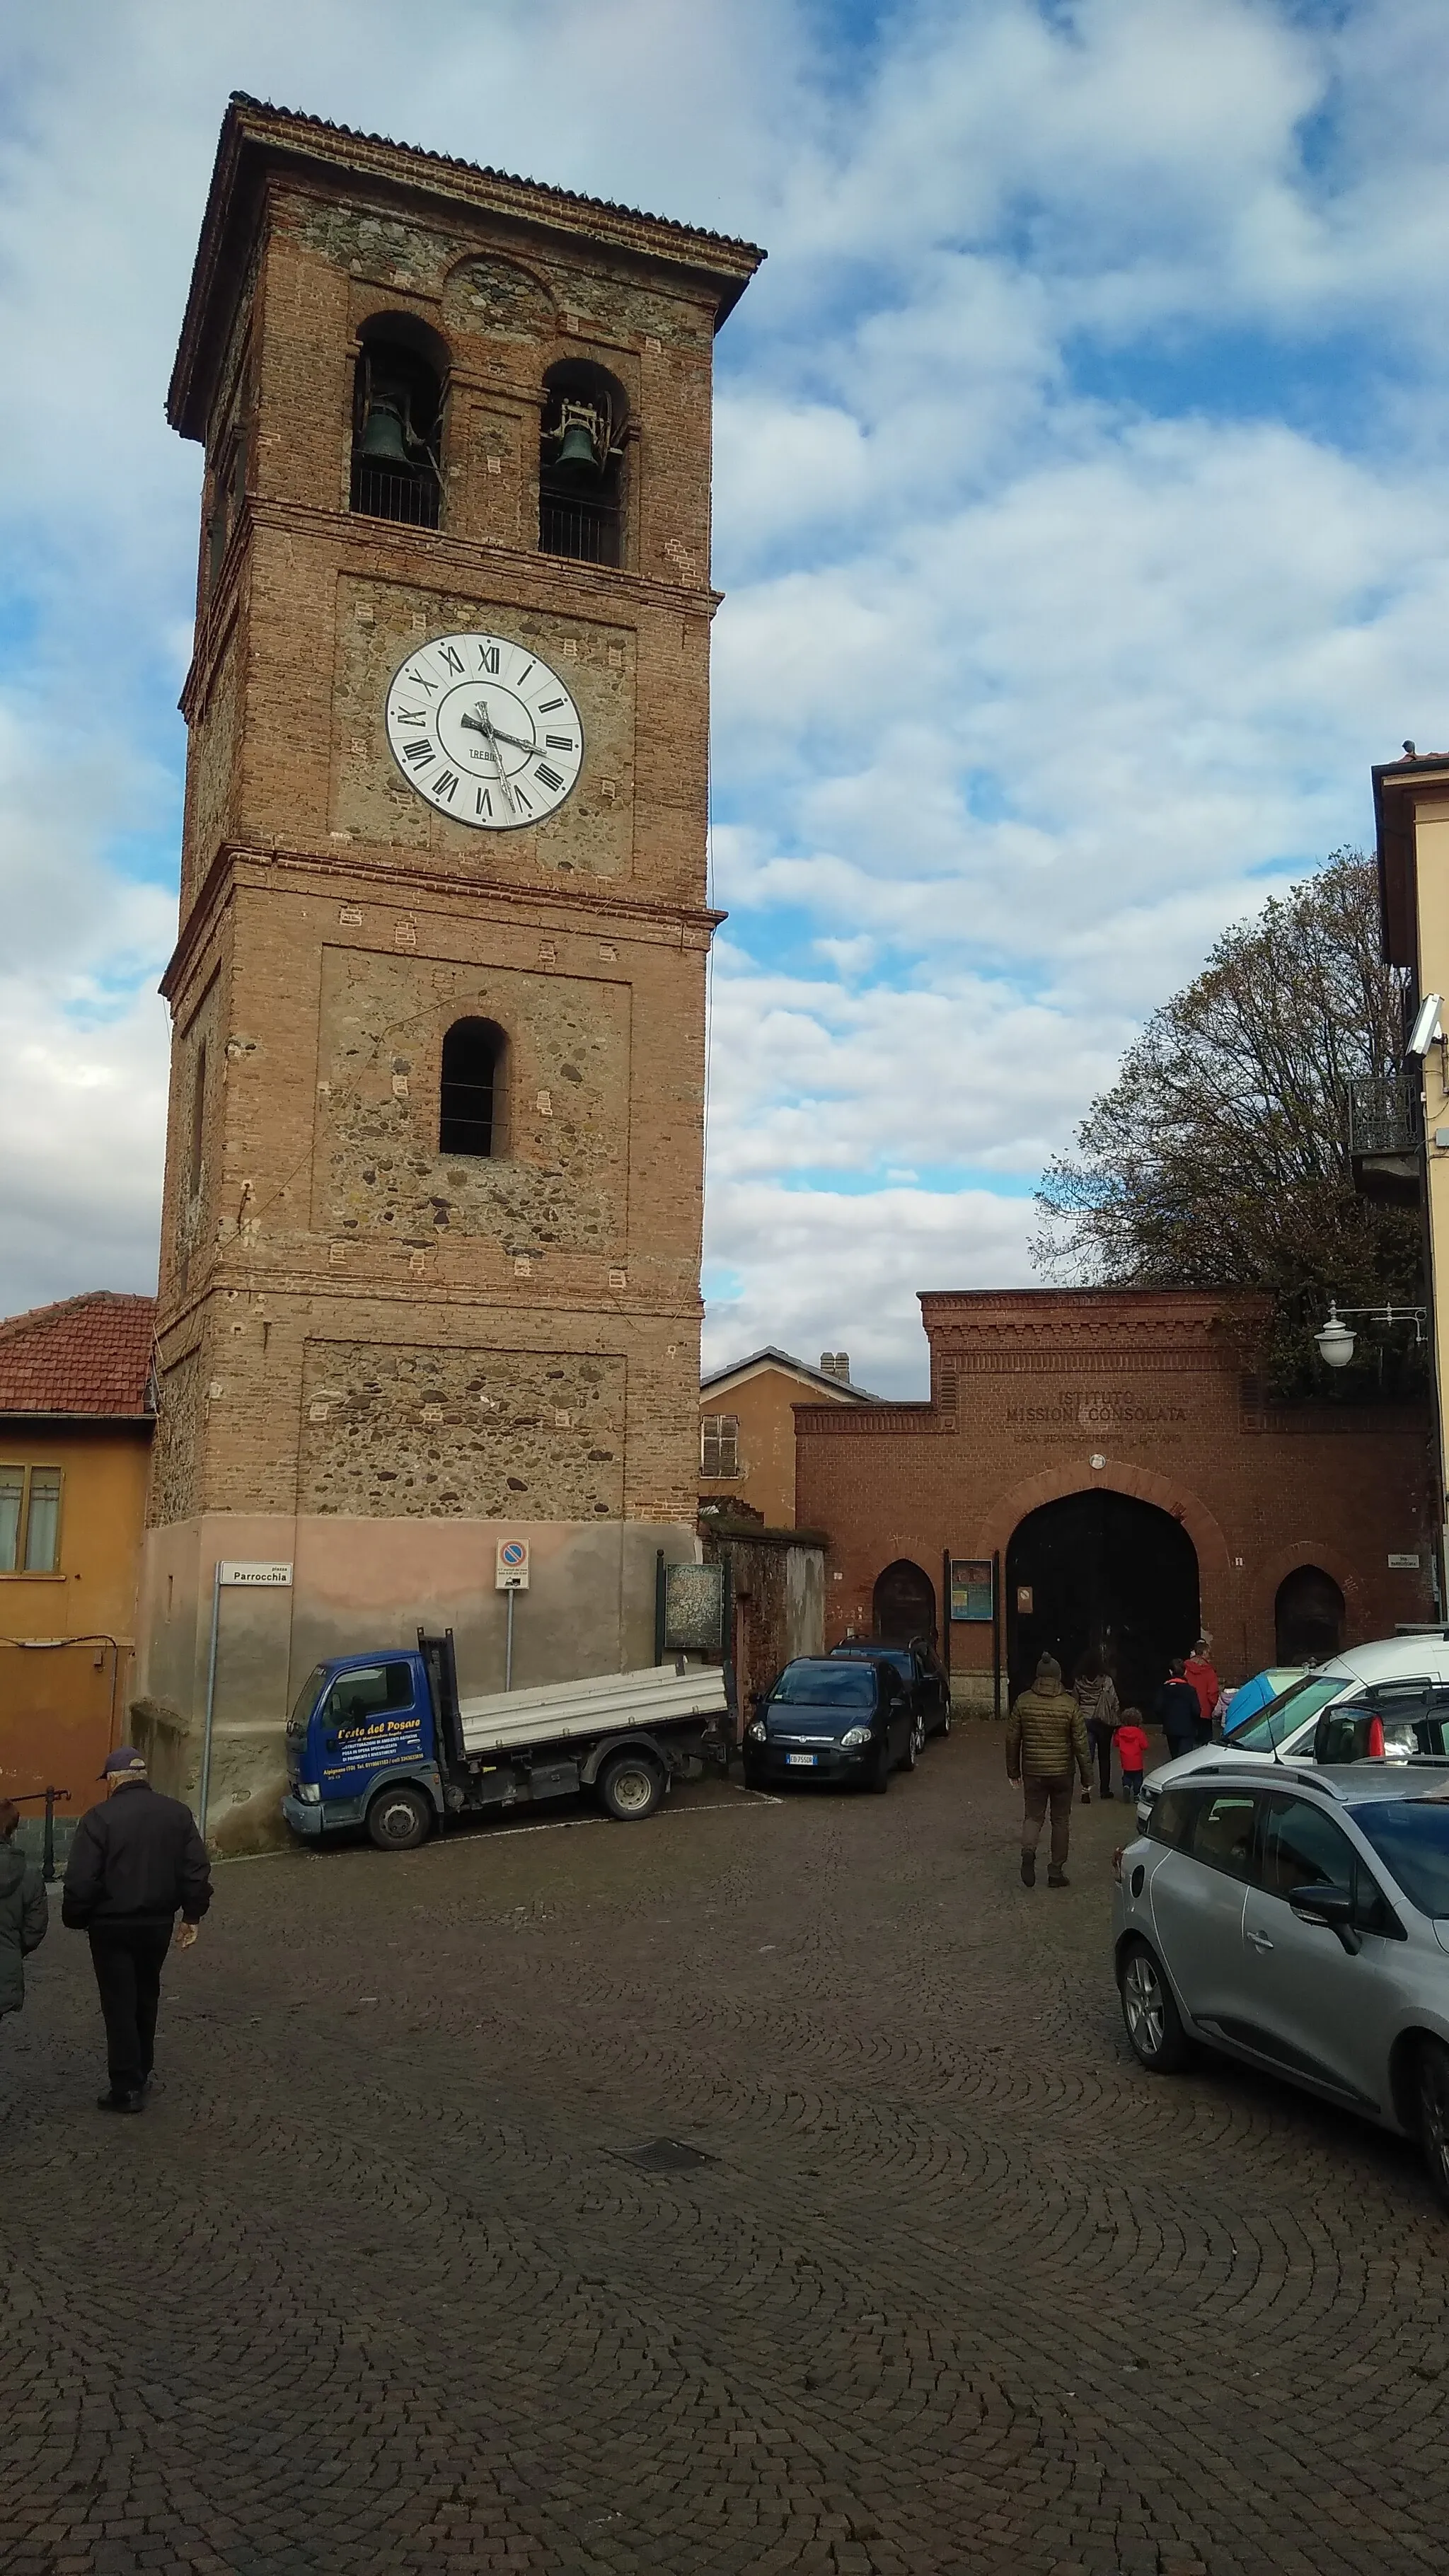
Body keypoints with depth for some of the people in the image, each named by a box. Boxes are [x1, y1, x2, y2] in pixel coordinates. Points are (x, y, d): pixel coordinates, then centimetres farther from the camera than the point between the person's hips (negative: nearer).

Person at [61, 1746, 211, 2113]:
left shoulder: (99, 1818, -13)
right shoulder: (177, 1813, 0)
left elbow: (81, 1880, -15)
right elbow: (197, 1870, 0)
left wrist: (76, 1919, -1)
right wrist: (192, 1916, 8)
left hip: (112, 1925, -4)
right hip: (159, 1923, 4)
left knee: (120, 2004, 4)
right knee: (146, 1998, 21)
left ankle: (127, 2088, 5)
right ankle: (141, 2073, 30)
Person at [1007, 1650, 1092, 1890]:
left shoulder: (1023, 1701, -5)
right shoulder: (1069, 1704, -9)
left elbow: (1012, 1739, 0)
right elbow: (1081, 1745, -7)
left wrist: (1013, 1772, 12)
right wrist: (1087, 1780, 1)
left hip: (1033, 1771, 1)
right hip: (1062, 1772, -1)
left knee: (1033, 1816, 13)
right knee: (1061, 1821, 13)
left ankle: (1028, 1852, -15)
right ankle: (1056, 1872, 16)